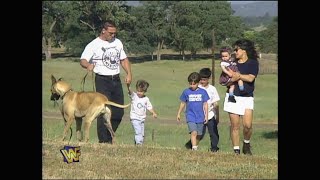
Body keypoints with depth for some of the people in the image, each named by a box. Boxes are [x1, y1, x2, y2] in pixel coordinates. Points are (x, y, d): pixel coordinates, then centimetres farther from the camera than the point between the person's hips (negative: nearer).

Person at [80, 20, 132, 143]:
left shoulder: (117, 42, 14)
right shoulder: (94, 45, -6)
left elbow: (123, 59, 22)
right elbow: (83, 60, -15)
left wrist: (129, 74, 8)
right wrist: (88, 65, -38)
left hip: (116, 80, 6)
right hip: (102, 81, -6)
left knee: (119, 112, 5)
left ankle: (109, 137, 21)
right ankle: (103, 141, -6)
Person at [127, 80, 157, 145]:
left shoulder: (146, 99, 6)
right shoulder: (134, 96, -3)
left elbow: (149, 107, 12)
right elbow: (130, 91, -21)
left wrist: (154, 113, -4)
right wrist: (128, 86, -41)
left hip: (142, 119, 5)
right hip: (135, 118, -5)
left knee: (142, 134, 8)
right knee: (138, 131, -20)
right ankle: (138, 143, -25)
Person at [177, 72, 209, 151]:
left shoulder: (203, 92, 2)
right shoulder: (186, 92, 1)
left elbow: (205, 104, 7)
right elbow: (182, 103, 11)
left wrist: (206, 116, 4)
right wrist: (178, 114, 15)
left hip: (200, 117, 2)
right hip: (190, 116, -2)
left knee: (198, 134, 9)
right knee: (193, 132, -19)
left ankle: (196, 146, 28)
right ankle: (194, 148, -25)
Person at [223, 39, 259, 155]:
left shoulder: (253, 63, 2)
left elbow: (250, 78, -12)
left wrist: (237, 75, -12)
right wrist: (230, 80, -9)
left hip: (247, 97, -3)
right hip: (232, 96, 3)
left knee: (247, 125, -14)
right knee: (234, 125, 1)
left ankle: (246, 144, 12)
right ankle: (236, 150, 8)